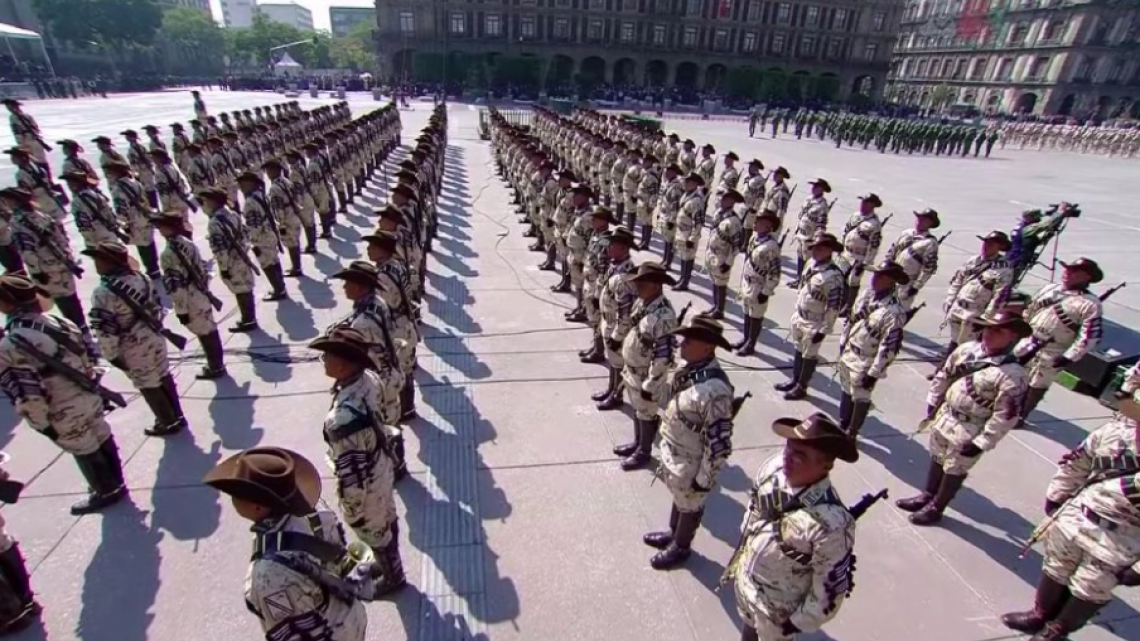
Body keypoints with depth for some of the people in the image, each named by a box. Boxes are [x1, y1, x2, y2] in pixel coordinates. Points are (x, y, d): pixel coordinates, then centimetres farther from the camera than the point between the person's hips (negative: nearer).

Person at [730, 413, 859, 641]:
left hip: (778, 608, -4)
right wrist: (740, 555, 10)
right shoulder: (774, 468, -22)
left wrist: (800, 622, -10)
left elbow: (831, 587, -23)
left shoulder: (831, 524, -39)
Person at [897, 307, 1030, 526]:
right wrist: (932, 404, 12)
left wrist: (981, 443, -18)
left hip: (970, 432, -6)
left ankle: (936, 508, 32)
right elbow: (943, 376, 8)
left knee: (954, 471, 13)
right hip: (945, 417, 6)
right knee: (937, 460, 23)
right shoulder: (967, 349, -6)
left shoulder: (1012, 374, -24)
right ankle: (927, 496, 44)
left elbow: (1006, 416, -21)